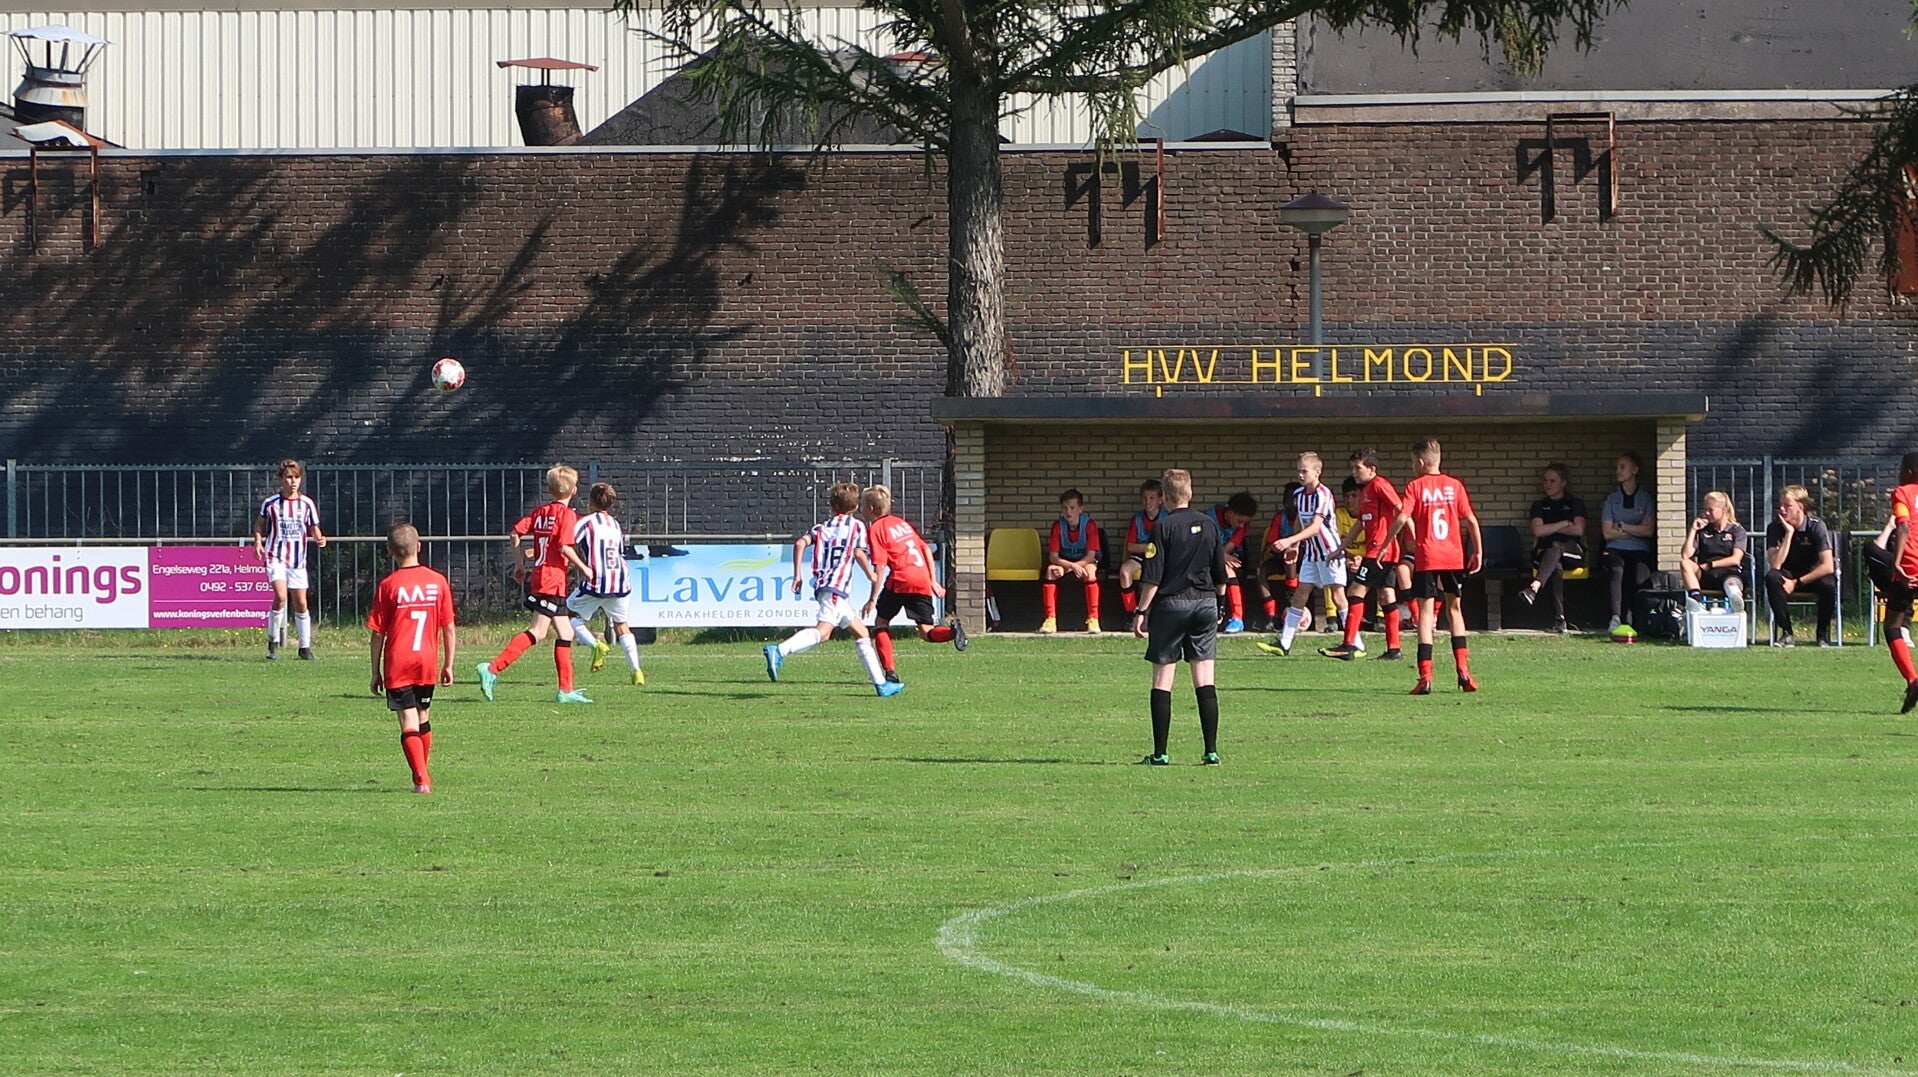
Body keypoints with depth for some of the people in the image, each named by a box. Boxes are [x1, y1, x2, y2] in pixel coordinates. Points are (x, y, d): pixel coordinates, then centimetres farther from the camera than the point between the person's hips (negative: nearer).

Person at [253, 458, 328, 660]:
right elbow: (259, 524, 13)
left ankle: (305, 647, 18)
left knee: (301, 604, 5)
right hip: (275, 557, -3)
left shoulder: (307, 504, 2)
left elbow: (314, 529, 11)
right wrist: (258, 542, -5)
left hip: (297, 560, 3)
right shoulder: (270, 503, -3)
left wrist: (319, 539, -11)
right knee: (281, 596, -22)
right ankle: (273, 642, -7)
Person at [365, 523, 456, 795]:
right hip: (428, 662, 3)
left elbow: (378, 633, -5)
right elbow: (448, 628, 4)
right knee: (423, 719, 19)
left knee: (409, 723, -4)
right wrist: (448, 665, 13)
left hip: (397, 664, -3)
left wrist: (376, 671, 4)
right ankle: (423, 775, 30)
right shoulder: (438, 582, 1)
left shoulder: (388, 586, -7)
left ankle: (421, 779, -16)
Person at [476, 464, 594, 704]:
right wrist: (583, 568, -7)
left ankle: (566, 690, 11)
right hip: (553, 581, -8)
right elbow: (565, 547, -19)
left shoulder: (541, 511, 13)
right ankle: (493, 668, -22)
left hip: (539, 576, 9)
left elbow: (516, 533, 7)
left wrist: (519, 564, 16)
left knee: (565, 633, 11)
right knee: (538, 632, -14)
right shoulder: (567, 514, -8)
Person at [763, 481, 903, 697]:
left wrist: (797, 574, 7)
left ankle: (880, 683, 17)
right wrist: (871, 575, 10)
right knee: (823, 631, -25)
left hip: (822, 585, 7)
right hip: (837, 586, -7)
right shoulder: (857, 526, 9)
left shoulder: (822, 527, 22)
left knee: (861, 633, 17)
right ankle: (779, 651, -44)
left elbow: (800, 543, 5)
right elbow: (859, 553, -6)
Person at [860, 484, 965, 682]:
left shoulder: (876, 529, 1)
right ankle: (951, 630, -26)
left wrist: (873, 599, -7)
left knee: (881, 622, 13)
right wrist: (933, 581, 26)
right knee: (926, 632, 7)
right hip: (923, 580, 6)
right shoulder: (901, 522, 24)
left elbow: (880, 566, -8)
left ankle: (889, 670, 3)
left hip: (900, 579, -6)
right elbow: (927, 550, 23)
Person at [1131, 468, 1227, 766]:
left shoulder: (1164, 527, -9)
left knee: (1162, 681, 2)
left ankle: (1160, 753, 0)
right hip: (1205, 604, 4)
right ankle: (1211, 751, -3)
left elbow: (1152, 577, -11)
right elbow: (1221, 576, 12)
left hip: (1171, 604, -4)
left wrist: (1141, 612, -5)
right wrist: (1217, 601, 27)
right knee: (1206, 682, 3)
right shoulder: (1210, 525, 5)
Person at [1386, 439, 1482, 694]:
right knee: (1454, 608, 17)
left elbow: (1402, 518, -12)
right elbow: (1471, 520, 3)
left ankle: (1425, 677, -10)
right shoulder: (1454, 485, 6)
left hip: (1426, 558, -3)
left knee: (1426, 611, -3)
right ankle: (1462, 668, 9)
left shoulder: (1415, 486, -2)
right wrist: (1478, 551, 11)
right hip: (1454, 557, 3)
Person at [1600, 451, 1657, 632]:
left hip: (1640, 550, -1)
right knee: (1617, 569, -34)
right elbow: (1607, 533, 5)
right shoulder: (1612, 498, 15)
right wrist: (1636, 530, 0)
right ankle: (1616, 618, -41)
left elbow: (1649, 530, 0)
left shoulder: (1646, 497, 10)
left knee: (1642, 574, -34)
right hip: (1615, 549, 1)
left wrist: (1621, 526, -1)